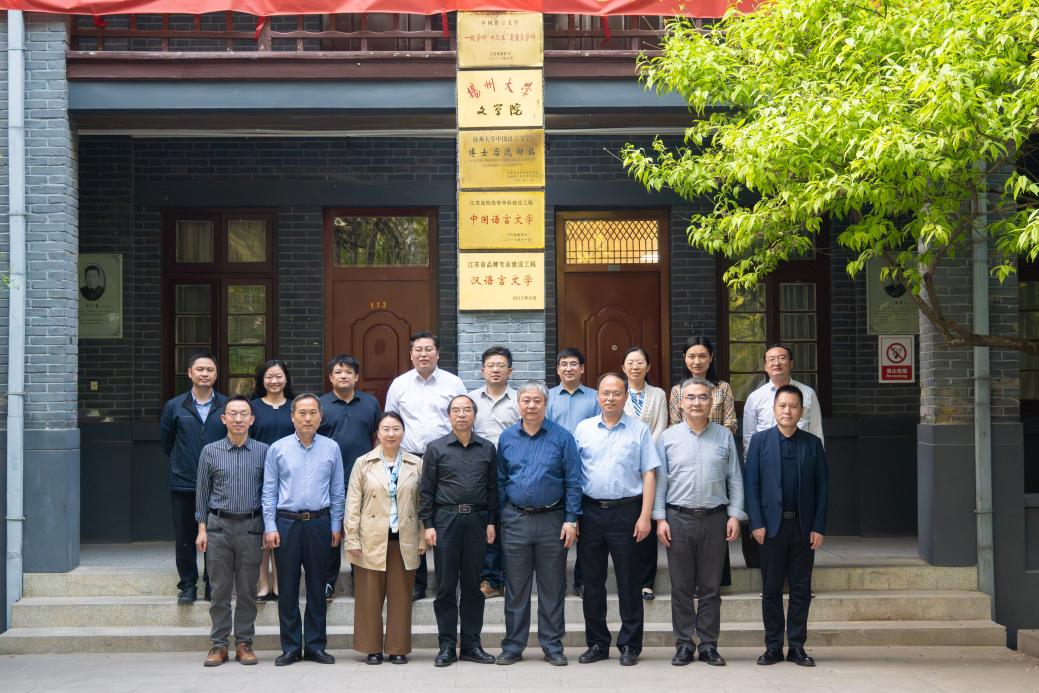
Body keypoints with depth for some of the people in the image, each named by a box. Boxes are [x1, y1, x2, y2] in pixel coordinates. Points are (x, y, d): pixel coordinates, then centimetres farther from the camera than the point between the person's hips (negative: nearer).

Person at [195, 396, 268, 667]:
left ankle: (244, 642, 13)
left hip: (250, 526, 0)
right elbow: (202, 492, 7)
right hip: (219, 525, 0)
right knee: (220, 589, 3)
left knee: (247, 589, 5)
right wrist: (202, 528, 3)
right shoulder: (210, 452, 4)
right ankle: (219, 644, 10)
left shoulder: (263, 452, 3)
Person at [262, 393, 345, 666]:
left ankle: (315, 646, 14)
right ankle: (291, 647, 10)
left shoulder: (331, 448, 5)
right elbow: (269, 491, 3)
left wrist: (336, 526, 4)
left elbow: (337, 491, 8)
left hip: (319, 523, 1)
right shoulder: (277, 449, 2)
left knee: (317, 587, 6)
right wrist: (270, 527, -4)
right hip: (286, 522, -1)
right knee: (287, 587, 2)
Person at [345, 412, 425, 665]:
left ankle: (398, 648, 13)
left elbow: (422, 503, 8)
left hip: (405, 541, 1)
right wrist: (352, 539, -3)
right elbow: (353, 504, 3)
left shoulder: (416, 465, 7)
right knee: (370, 596, 2)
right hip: (371, 540, -1)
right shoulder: (363, 464, 4)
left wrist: (423, 539, 2)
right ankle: (372, 648, 12)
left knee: (400, 596, 4)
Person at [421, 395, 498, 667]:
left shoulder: (487, 448, 10)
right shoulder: (436, 448, 4)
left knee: (473, 585, 6)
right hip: (446, 519, -2)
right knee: (446, 585, 1)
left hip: (477, 520, 2)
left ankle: (471, 644, 13)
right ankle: (447, 646, 7)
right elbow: (427, 490, 3)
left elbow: (492, 488, 11)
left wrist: (491, 522, 4)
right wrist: (427, 524, -4)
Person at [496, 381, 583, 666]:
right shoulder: (506, 437, 6)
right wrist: (500, 518, 7)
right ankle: (513, 645, 14)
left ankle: (552, 645, 13)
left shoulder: (562, 437, -2)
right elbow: (500, 481, 11)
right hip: (515, 521, 2)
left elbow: (573, 482, -2)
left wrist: (571, 520, -7)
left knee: (552, 587, 5)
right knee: (516, 588, 7)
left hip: (552, 520, -2)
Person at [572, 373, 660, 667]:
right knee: (592, 581, 9)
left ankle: (629, 645, 11)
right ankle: (597, 643, 19)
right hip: (590, 511, 2)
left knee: (628, 582, 3)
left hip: (626, 511, -2)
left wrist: (645, 516, -8)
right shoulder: (583, 429, 7)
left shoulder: (639, 430, 2)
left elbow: (648, 475, 0)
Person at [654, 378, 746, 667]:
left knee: (711, 587, 5)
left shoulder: (725, 436, 7)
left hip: (714, 519, 0)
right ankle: (684, 645, 11)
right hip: (678, 518, 0)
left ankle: (709, 645, 12)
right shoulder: (668, 437, 5)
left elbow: (735, 479, 8)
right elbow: (660, 480, 5)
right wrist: (660, 518, -1)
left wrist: (735, 515, 0)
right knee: (681, 587, 4)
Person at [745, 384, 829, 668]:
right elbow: (751, 483, -1)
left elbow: (822, 486, 4)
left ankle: (797, 646, 13)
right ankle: (773, 647, 12)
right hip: (772, 525, -1)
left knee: (801, 589, 5)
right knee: (771, 589, 4)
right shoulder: (760, 440, 3)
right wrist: (756, 523, -8)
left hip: (803, 526, 1)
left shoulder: (813, 443, 6)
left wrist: (819, 527, -3)